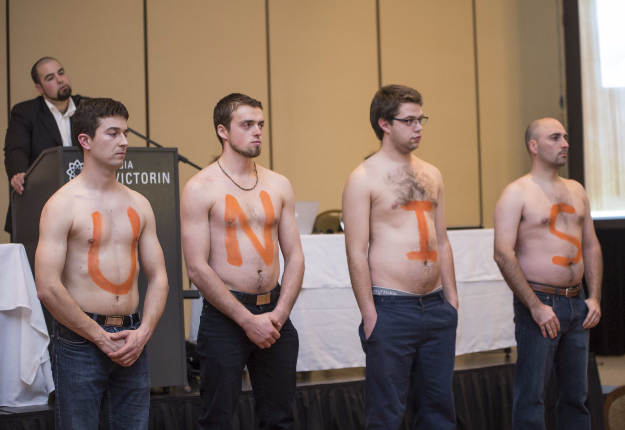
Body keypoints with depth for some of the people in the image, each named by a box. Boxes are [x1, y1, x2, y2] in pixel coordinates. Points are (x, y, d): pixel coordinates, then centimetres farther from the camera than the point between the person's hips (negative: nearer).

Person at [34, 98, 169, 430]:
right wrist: (101, 337, -10)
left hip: (132, 342, 5)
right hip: (79, 343, -5)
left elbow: (158, 278, 12)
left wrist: (143, 332, -3)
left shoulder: (138, 204, 11)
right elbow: (47, 288, -13)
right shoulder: (63, 204, -6)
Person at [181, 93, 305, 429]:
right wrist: (247, 320, -13)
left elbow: (295, 257, 9)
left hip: (274, 313, 5)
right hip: (224, 317, -4)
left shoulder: (279, 185, 10)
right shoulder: (200, 189, -5)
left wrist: (280, 313, -6)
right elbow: (197, 268, -10)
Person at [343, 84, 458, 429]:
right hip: (391, 310, -6)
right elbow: (356, 252, -10)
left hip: (436, 308, 6)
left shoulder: (431, 175, 14)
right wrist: (369, 314, -14)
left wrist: (451, 300, 12)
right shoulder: (364, 178, -5)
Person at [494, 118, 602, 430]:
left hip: (577, 304, 6)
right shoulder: (517, 194, -7)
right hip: (538, 303, -6)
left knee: (576, 395, 11)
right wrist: (536, 306, -19)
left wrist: (594, 297, 5)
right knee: (531, 396, -4)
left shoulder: (576, 190, 14)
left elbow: (591, 246, 17)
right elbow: (503, 254, -15)